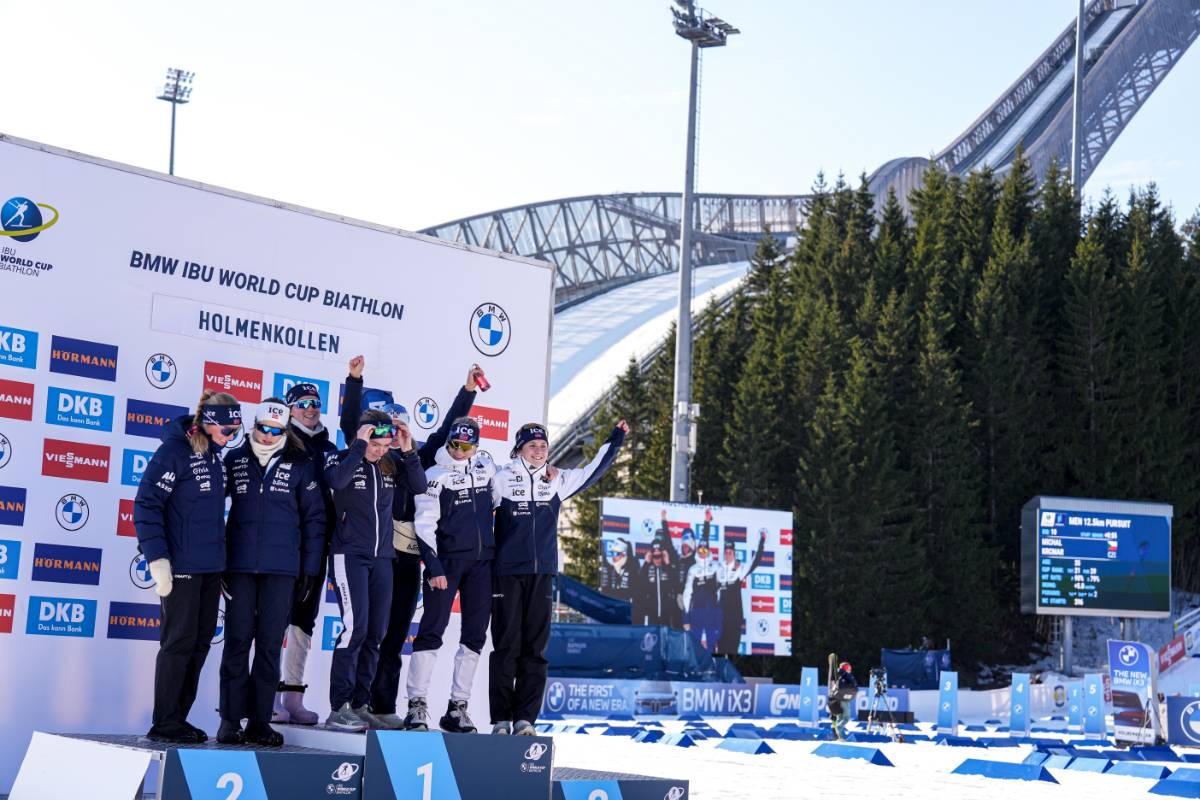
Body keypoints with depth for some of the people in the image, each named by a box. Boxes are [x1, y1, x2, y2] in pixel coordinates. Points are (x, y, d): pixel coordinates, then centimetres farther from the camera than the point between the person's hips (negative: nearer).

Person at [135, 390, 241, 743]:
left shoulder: (212, 453, 12)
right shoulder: (174, 450, -12)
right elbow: (146, 504, -15)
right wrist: (157, 559, -19)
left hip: (210, 566, 8)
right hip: (182, 566, -8)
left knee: (201, 641, 10)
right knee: (179, 641, -4)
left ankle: (178, 717, 19)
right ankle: (164, 724, 5)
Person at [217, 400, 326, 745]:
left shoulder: (300, 465, 3)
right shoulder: (235, 460, 5)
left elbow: (314, 518, 5)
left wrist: (310, 568, 0)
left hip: (280, 568, 0)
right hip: (239, 565, 0)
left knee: (270, 643, 3)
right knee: (237, 641, 2)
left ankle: (259, 720, 9)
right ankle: (230, 719, 6)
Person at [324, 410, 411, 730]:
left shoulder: (389, 466, 10)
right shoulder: (342, 459, -5)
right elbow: (337, 480, -25)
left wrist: (409, 452, -6)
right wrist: (359, 445, -20)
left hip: (381, 558, 6)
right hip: (349, 556, -6)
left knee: (375, 633, 4)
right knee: (355, 626, -16)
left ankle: (359, 705, 12)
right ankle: (338, 708, -12)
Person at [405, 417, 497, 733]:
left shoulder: (487, 467, 9)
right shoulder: (435, 474, -3)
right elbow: (424, 524, -6)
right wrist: (433, 567, -13)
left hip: (482, 562, 5)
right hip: (447, 560, -5)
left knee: (475, 635, 4)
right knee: (432, 630, -9)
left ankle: (457, 707, 10)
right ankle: (417, 705, -6)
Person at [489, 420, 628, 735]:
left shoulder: (558, 480, 11)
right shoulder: (501, 479, 0)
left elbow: (593, 470, 21)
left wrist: (615, 439, 23)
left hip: (542, 573, 3)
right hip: (507, 573, -3)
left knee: (535, 648, 2)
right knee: (506, 646, -1)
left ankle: (525, 717, 5)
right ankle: (500, 718, 3)